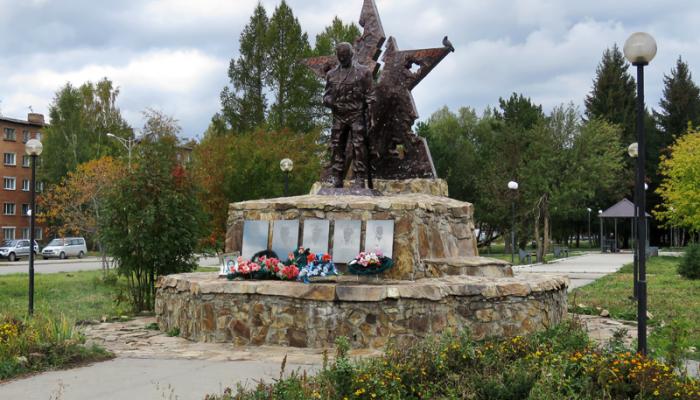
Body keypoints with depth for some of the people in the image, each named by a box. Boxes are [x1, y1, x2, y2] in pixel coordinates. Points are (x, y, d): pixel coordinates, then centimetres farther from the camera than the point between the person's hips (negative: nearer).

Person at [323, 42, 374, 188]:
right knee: (336, 147, 2)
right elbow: (326, 95, 18)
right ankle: (336, 178, 6)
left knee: (359, 147, -6)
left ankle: (359, 179, -4)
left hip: (357, 115, -4)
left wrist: (370, 113, -8)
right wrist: (329, 101, -6)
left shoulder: (363, 72, 3)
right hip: (338, 116, 4)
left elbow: (369, 95, 1)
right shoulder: (332, 74, 13)